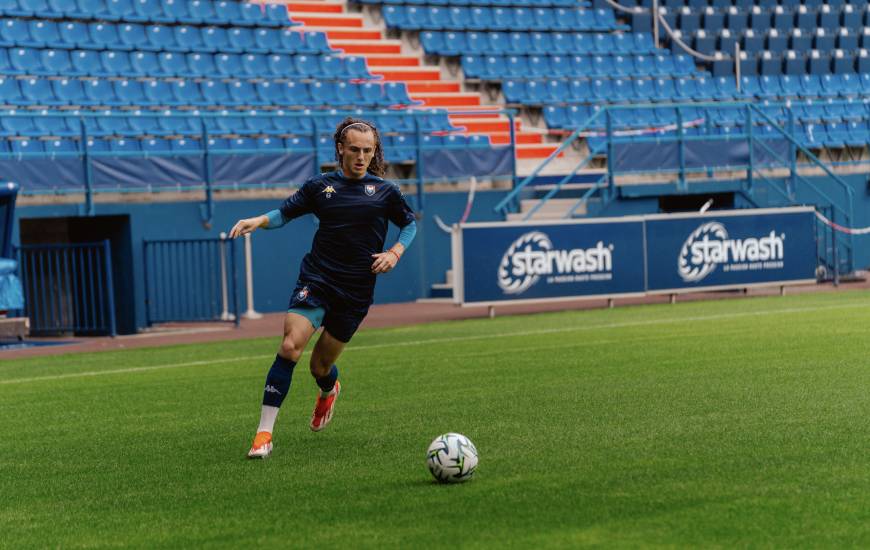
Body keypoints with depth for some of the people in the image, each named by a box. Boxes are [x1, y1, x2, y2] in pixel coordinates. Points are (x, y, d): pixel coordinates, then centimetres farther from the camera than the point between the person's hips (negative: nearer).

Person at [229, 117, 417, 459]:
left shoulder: (385, 191, 5)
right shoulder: (320, 186, 5)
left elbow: (410, 225, 17)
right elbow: (285, 213, 9)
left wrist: (394, 253, 0)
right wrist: (258, 221, -12)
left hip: (356, 291, 0)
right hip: (315, 280, 0)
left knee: (321, 365, 6)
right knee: (291, 345, -21)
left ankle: (328, 391, 48)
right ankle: (264, 432, -20)